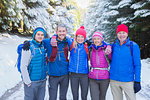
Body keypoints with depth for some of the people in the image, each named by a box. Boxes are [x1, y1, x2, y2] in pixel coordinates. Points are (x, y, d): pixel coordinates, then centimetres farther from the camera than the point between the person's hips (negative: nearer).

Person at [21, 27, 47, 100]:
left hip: (42, 80, 6)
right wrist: (27, 82, -14)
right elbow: (23, 66, -16)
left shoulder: (42, 46, 5)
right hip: (31, 81, -6)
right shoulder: (28, 47, -15)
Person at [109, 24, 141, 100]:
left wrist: (137, 81, -7)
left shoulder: (133, 46, -6)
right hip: (114, 80, 3)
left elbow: (137, 65, -5)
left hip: (128, 80, -3)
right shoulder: (113, 45, 3)